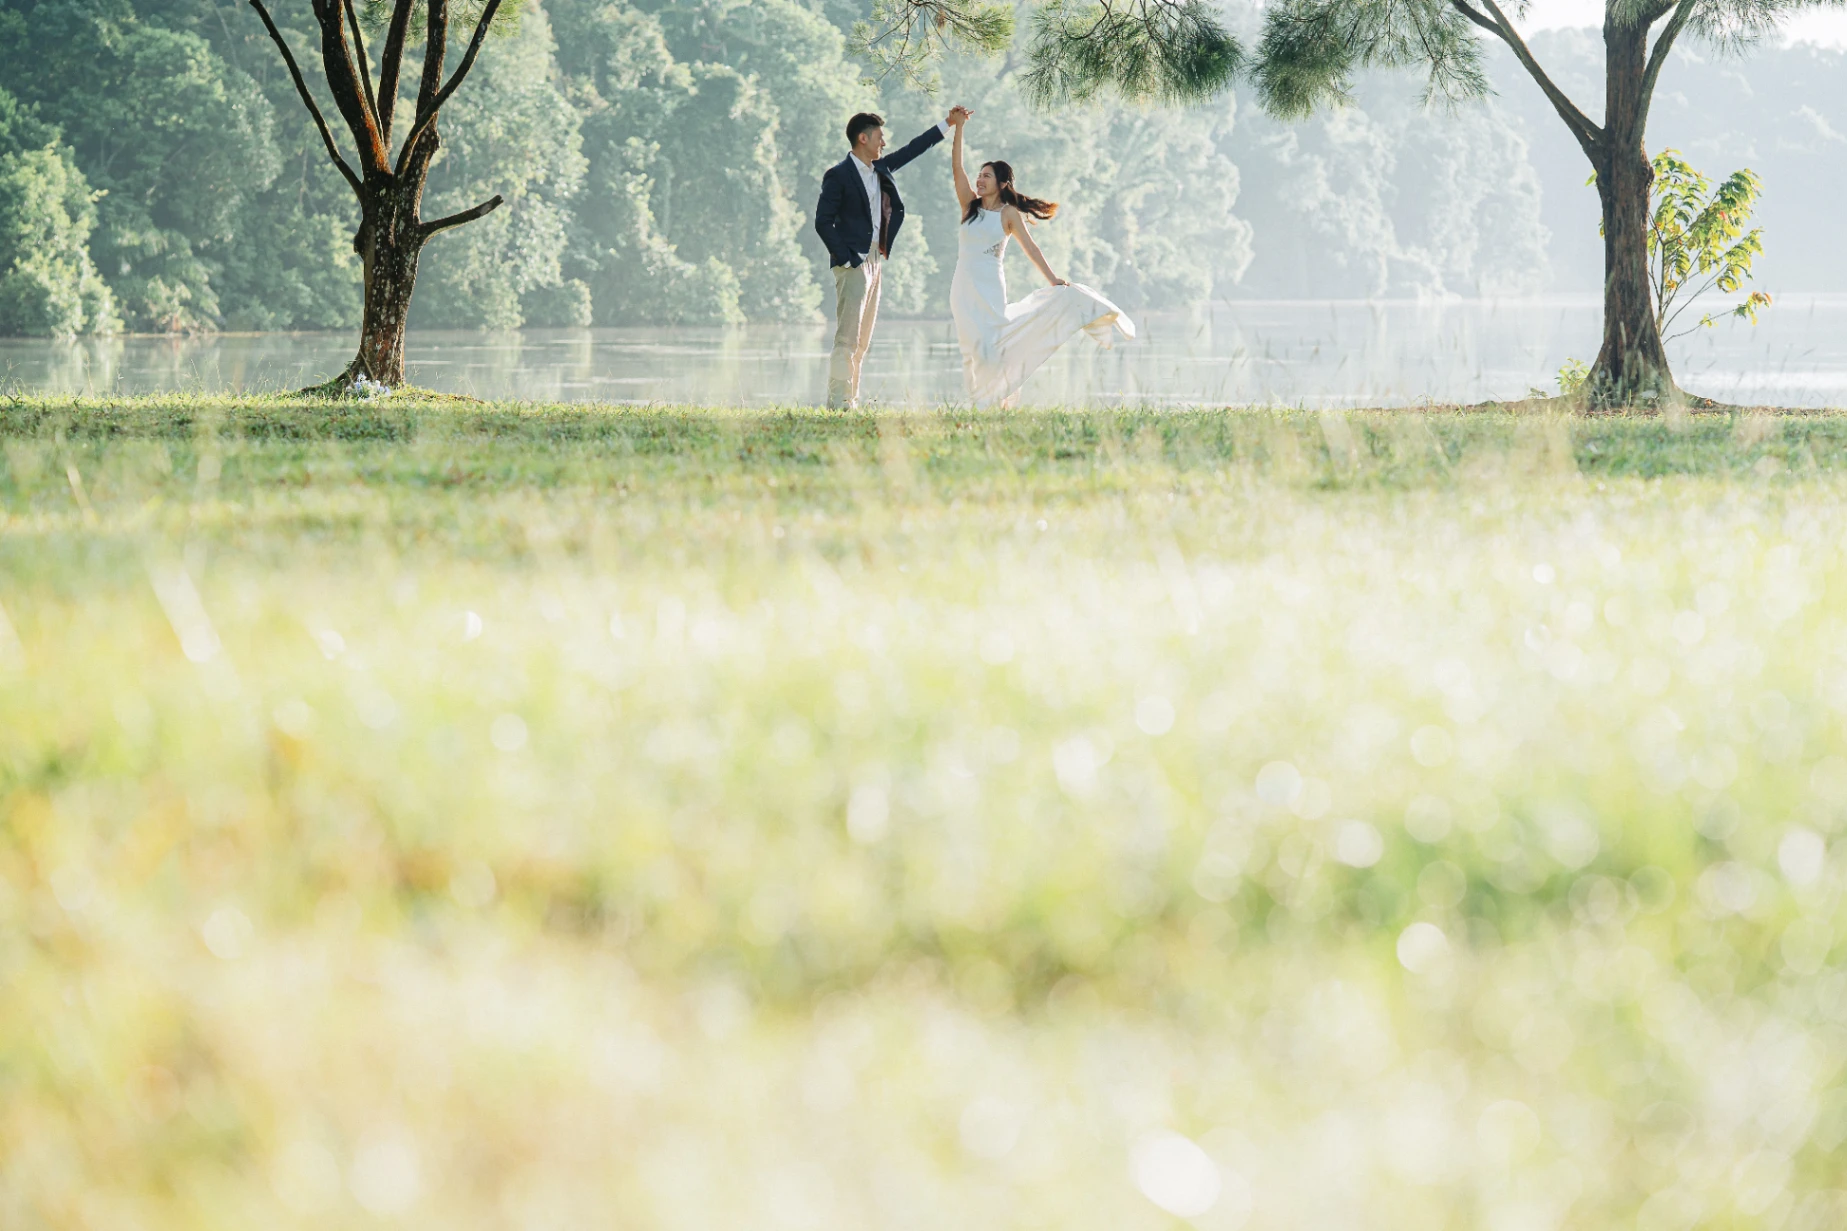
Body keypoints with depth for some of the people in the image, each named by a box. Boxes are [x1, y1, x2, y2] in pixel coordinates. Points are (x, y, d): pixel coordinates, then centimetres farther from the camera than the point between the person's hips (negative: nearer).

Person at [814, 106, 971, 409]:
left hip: (874, 261, 8)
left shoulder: (880, 168, 13)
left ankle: (851, 401, 9)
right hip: (853, 264, -8)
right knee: (847, 337, -12)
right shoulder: (838, 175, -9)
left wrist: (949, 123, 26)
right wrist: (845, 258, -15)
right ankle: (838, 400, -13)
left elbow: (913, 149, 25)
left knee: (862, 340, 7)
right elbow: (823, 222, -11)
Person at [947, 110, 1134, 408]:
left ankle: (1000, 401, -2)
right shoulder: (970, 205, 7)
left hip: (990, 285, -3)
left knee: (990, 341, -9)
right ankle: (982, 404, 8)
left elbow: (1030, 247, -4)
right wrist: (958, 127, -6)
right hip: (963, 285, 3)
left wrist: (1052, 278, -12)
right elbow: (957, 166, 2)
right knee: (972, 345, 2)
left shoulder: (1009, 214, -1)